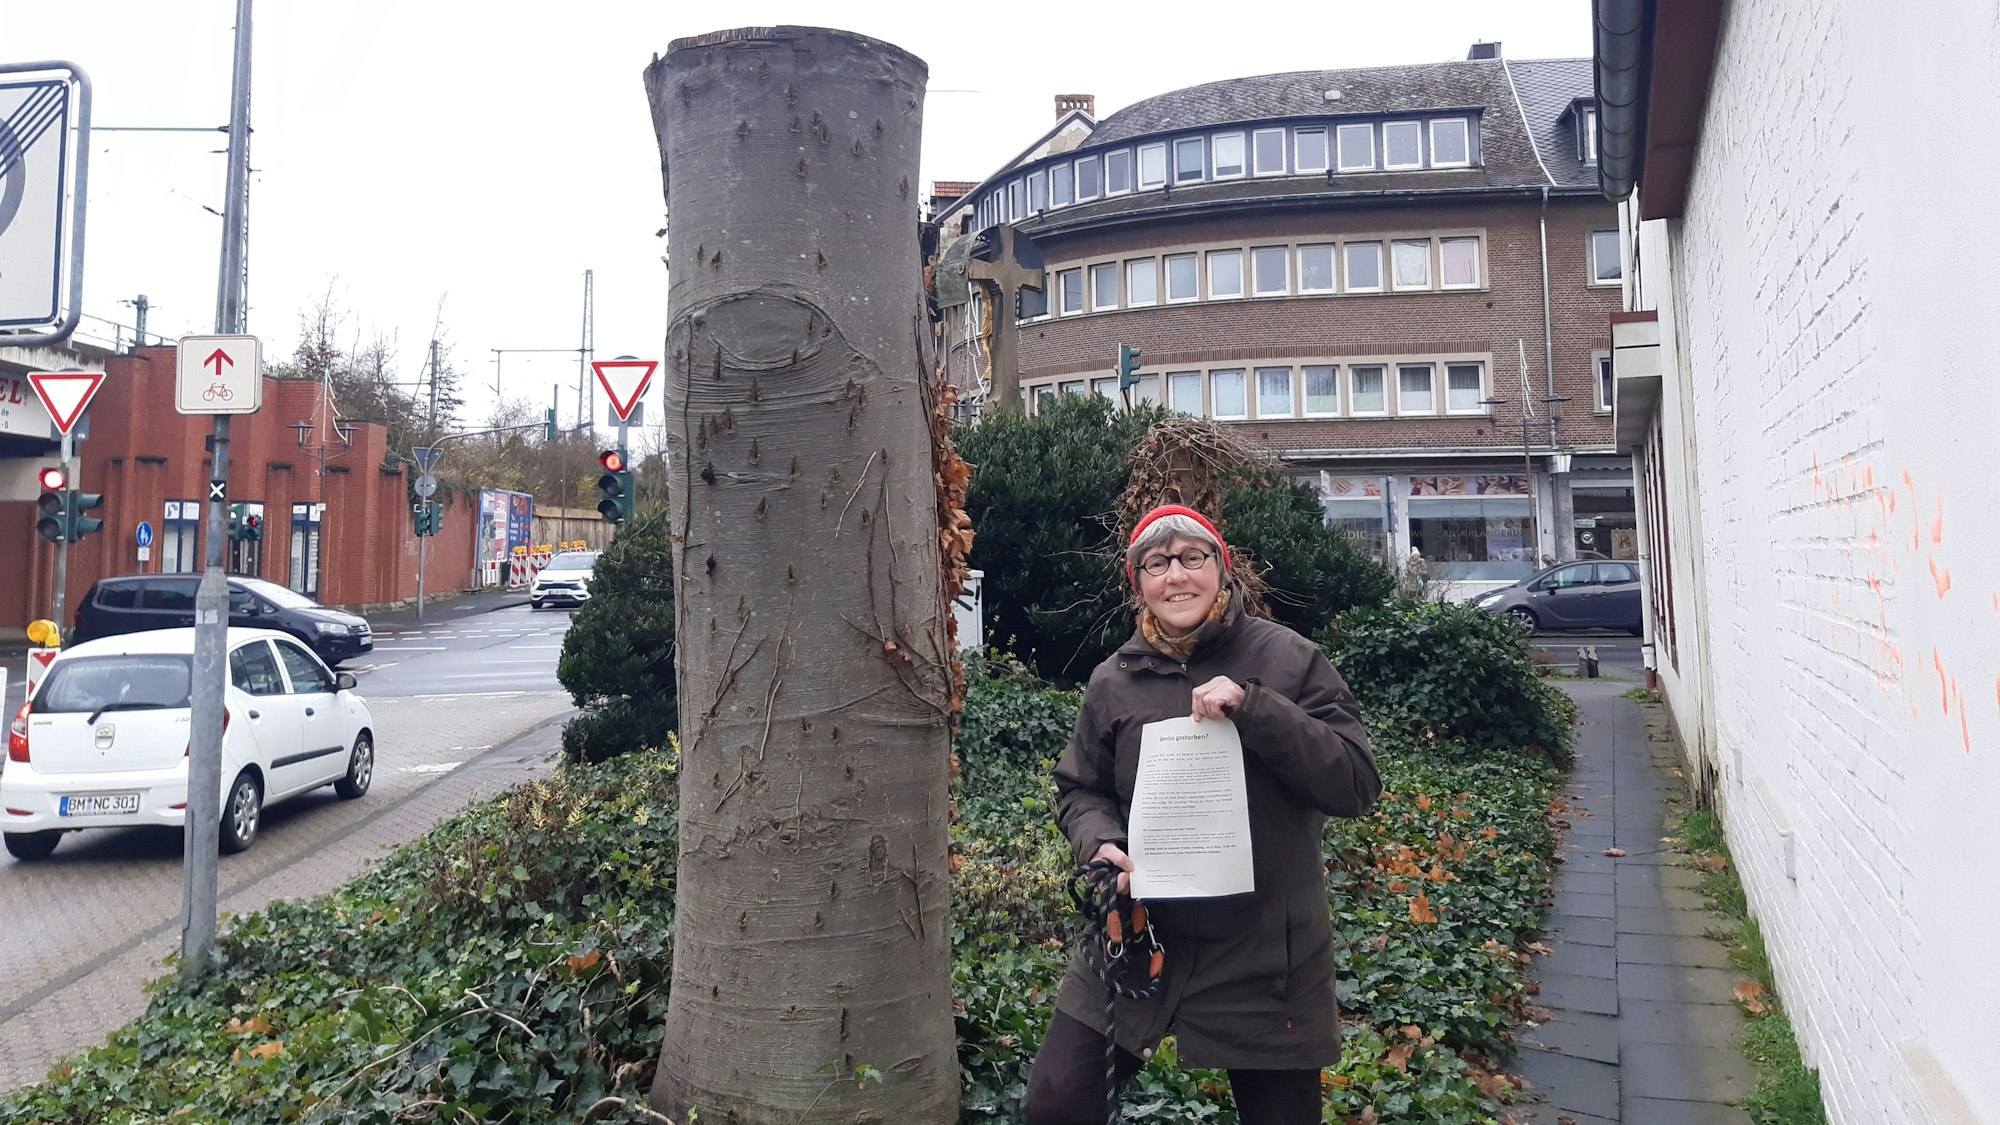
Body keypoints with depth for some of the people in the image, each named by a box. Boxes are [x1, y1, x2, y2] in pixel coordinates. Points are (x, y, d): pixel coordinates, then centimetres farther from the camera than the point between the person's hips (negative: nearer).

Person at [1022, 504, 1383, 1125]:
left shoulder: (1289, 659, -4)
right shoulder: (1113, 681, 4)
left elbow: (1357, 784, -11)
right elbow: (1079, 791, 14)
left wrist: (1254, 708, -22)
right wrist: (1100, 843, -8)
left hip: (1265, 954, -2)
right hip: (1135, 941, 2)